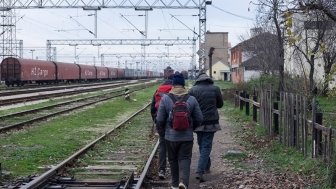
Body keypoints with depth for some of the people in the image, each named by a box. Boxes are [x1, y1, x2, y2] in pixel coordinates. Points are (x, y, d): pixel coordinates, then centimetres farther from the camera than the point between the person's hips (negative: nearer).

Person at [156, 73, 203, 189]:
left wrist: (161, 130, 13)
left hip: (170, 136, 0)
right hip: (187, 136, 0)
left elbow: (160, 119, -6)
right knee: (185, 159, 3)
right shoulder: (191, 99, -3)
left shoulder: (165, 98, -7)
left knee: (173, 160, 15)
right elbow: (199, 119, 1)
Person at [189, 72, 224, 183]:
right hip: (211, 123, -1)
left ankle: (206, 167, 31)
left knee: (201, 145, 19)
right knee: (206, 146, -1)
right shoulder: (215, 89, -1)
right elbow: (220, 104, 10)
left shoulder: (193, 90, -3)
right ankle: (200, 171, -12)